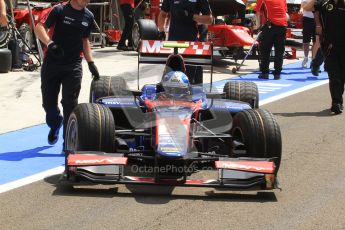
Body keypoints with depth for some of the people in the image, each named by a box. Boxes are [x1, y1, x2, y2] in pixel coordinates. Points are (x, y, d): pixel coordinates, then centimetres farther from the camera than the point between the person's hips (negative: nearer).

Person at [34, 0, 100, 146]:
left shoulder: (88, 17, 6)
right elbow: (39, 28, -16)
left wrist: (91, 62, 14)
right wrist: (50, 43, -33)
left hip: (73, 66, 2)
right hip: (51, 63, -2)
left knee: (70, 104, -5)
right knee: (48, 101, 8)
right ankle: (55, 124, 40)